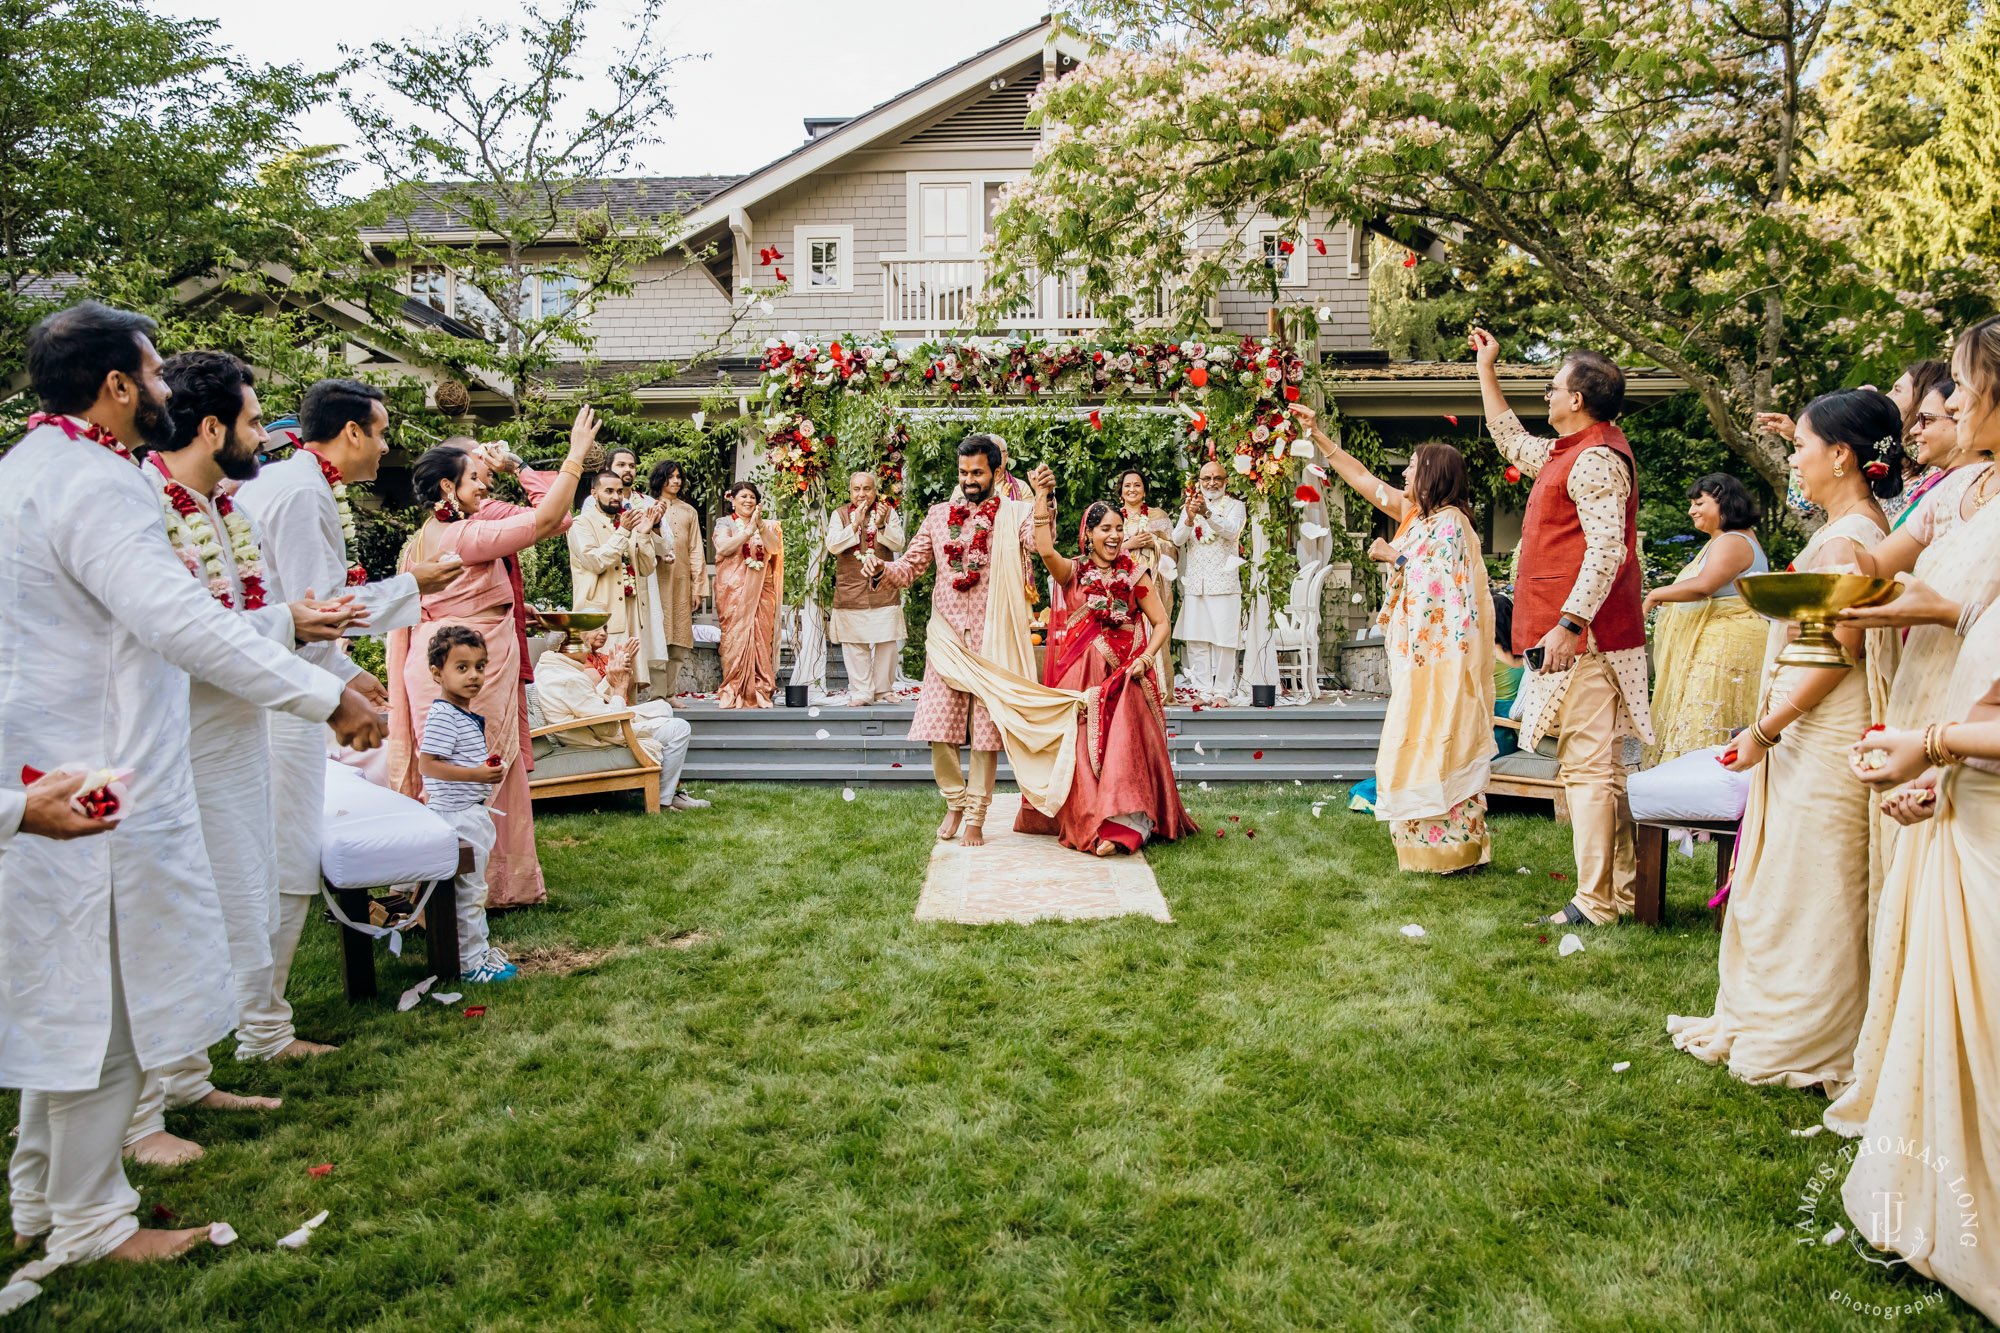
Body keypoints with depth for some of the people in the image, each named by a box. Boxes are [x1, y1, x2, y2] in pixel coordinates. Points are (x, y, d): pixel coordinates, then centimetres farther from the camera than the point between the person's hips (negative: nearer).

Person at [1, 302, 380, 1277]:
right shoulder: (96, 487, -19)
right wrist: (328, 697, -27)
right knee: (105, 1010, 2)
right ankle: (89, 1225, 16)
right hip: (96, 795, -10)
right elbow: (184, 623, -30)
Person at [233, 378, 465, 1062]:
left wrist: (347, 672, 25)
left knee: (272, 861, 19)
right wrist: (411, 585, -11)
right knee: (285, 870, -3)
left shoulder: (284, 482, 16)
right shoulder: (302, 494, -16)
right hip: (280, 703, -11)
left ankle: (254, 1008, 31)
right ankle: (263, 1033, 7)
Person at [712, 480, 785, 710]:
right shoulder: (725, 523, 9)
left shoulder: (767, 525, 16)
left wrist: (760, 526, -13)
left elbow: (775, 548, -2)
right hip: (734, 591, -2)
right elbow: (723, 548, -9)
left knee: (762, 638, -5)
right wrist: (749, 530, -14)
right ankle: (734, 693, -7)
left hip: (761, 589, 2)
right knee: (735, 637, -9)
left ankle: (759, 692, -3)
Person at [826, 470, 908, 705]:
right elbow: (832, 545, -7)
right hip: (851, 590, 0)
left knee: (888, 642, 2)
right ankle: (861, 692, 4)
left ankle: (884, 688, 15)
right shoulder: (840, 514, 5)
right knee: (854, 644, -2)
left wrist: (881, 525, -18)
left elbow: (899, 543, -2)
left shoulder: (888, 512, 6)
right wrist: (856, 524, -15)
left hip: (884, 587, 1)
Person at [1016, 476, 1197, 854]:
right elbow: (1045, 550, -15)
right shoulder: (1073, 572, 6)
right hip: (1080, 677, 1)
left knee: (1123, 744, -18)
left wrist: (1145, 658, -11)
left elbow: (1161, 623, 6)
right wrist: (1042, 497, -17)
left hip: (1123, 678, 0)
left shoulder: (1134, 574, 8)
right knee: (1083, 748, -8)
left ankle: (1124, 825, -19)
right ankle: (1088, 823, -1)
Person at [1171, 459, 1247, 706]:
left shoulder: (1234, 505, 5)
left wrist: (1208, 513, -31)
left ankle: (1222, 691, 0)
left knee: (1223, 639, -6)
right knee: (1196, 639, 2)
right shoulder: (1190, 506, 14)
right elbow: (1177, 540, 0)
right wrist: (1189, 519, -20)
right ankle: (1202, 689, 8)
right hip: (1194, 583, 3)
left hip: (1224, 582, -3)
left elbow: (1232, 530, -15)